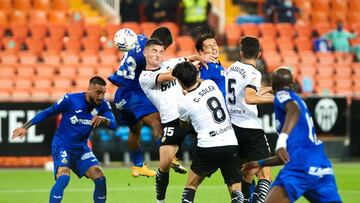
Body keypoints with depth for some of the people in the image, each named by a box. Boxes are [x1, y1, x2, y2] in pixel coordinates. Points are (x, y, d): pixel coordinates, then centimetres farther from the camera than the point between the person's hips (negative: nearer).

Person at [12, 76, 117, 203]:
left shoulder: (103, 105, -5)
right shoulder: (70, 100, -16)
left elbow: (113, 125, -14)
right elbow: (47, 113, -5)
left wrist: (104, 119, -37)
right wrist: (26, 127, -8)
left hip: (81, 149, 5)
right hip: (62, 147, -5)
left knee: (100, 179, -9)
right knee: (64, 177, -29)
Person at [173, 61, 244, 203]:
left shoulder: (184, 103, -3)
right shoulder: (211, 84, 6)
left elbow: (184, 125, 21)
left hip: (208, 146, -3)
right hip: (231, 144, 3)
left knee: (191, 185, 15)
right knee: (236, 190, 3)